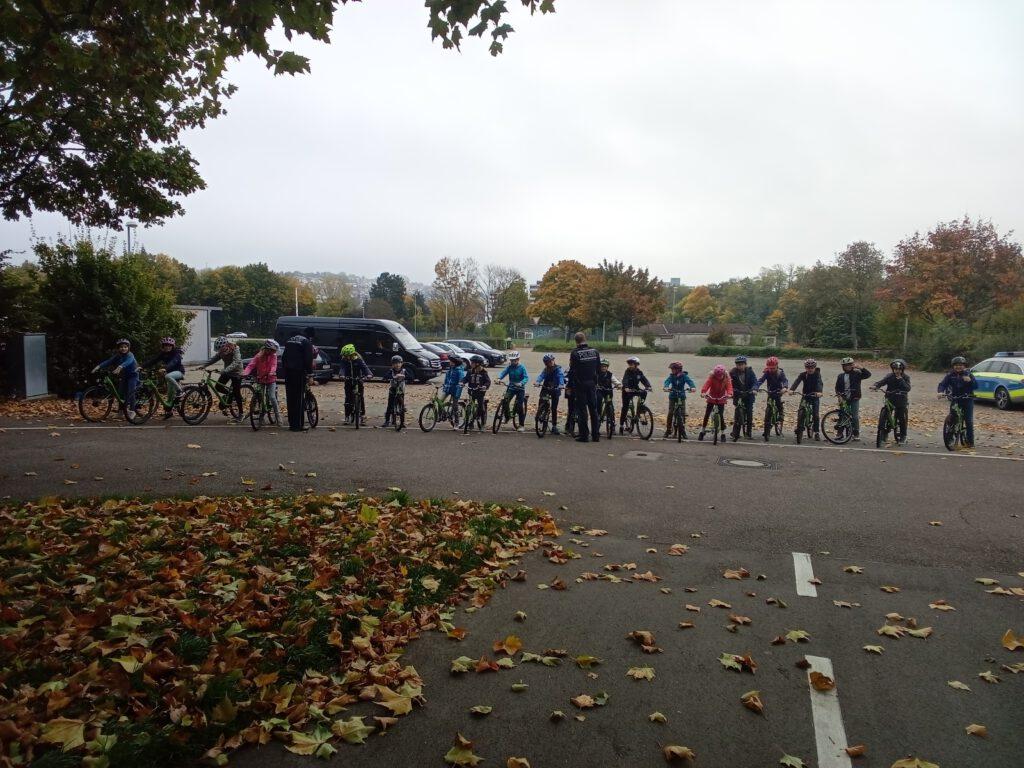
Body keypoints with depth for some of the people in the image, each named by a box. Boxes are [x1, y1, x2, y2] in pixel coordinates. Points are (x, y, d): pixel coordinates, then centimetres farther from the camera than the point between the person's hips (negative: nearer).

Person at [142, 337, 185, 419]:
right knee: (170, 390, 4)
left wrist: (165, 369, -52)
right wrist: (142, 366, -24)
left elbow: (173, 362, -35)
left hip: (179, 371, -6)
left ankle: (179, 391, -21)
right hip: (170, 372, 6)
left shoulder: (176, 353, -17)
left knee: (168, 376, -35)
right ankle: (170, 410, 17)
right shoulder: (162, 354, 0)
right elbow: (152, 360, -10)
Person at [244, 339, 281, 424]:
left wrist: (272, 372, -40)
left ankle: (277, 416, -5)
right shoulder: (258, 356, -3)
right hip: (260, 379, 2)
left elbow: (273, 365, -18)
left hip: (271, 379, -2)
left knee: (272, 397, -14)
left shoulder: (273, 356, -3)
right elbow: (251, 365, -13)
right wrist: (245, 373, -30)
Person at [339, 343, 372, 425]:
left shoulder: (358, 360, -9)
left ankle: (362, 417, -4)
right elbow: (342, 368, -20)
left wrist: (369, 374, -42)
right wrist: (341, 375, -43)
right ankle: (347, 417, 5)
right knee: (348, 399, -2)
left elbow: (365, 367, -21)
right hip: (348, 382, 2)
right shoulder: (344, 360, -5)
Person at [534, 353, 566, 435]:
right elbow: (541, 376, -15)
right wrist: (537, 382, -37)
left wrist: (561, 385, -44)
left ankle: (554, 426, 8)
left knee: (554, 408, -2)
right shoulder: (545, 370, 1)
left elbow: (561, 377, -23)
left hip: (555, 390, -2)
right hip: (545, 389, 2)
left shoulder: (558, 369, -7)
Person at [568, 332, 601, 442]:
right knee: (593, 409, 11)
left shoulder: (575, 353, -11)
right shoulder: (595, 351, 4)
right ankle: (596, 435, 14)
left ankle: (584, 435, 0)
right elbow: (598, 368, 8)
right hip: (592, 384, 4)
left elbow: (572, 371, -10)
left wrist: (570, 386, -2)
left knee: (582, 410, 0)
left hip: (580, 385, -4)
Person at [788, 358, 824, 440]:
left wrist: (819, 392, -46)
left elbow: (820, 383, -26)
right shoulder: (803, 374, -4)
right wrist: (791, 389, -38)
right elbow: (797, 381, -19)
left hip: (815, 396, -2)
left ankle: (817, 432, 3)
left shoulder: (817, 374, -9)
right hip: (805, 396, 2)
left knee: (815, 415, -6)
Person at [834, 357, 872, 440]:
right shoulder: (840, 376, 9)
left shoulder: (856, 374, 0)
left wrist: (860, 368, -19)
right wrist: (839, 395, -3)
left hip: (854, 399, -3)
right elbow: (837, 388, 14)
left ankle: (856, 434, 4)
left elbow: (868, 374, -12)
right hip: (844, 399, 3)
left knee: (855, 417, -4)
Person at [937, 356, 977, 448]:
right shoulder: (950, 375, 3)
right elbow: (942, 384, -8)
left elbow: (976, 386, -7)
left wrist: (970, 380, -27)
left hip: (967, 400, -1)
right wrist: (940, 392, -28)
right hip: (955, 400, 1)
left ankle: (970, 442, -1)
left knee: (969, 421, -6)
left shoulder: (968, 374, 1)